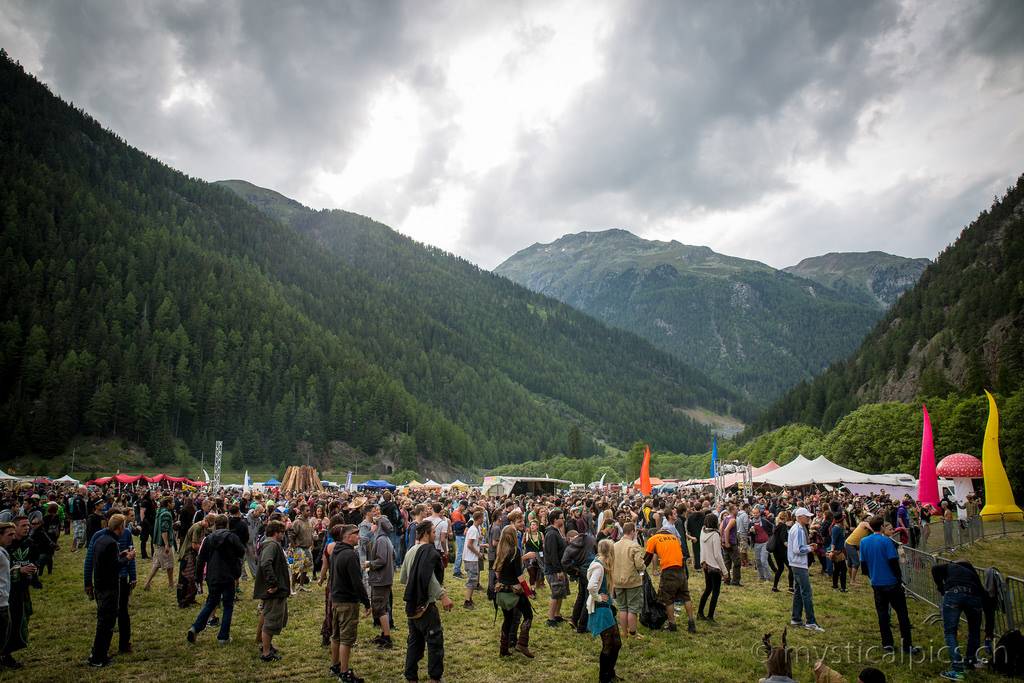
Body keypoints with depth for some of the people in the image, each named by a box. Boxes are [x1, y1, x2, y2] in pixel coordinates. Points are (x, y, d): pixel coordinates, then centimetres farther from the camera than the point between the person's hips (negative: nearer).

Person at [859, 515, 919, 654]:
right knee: (902, 614, 4)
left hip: (877, 584, 4)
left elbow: (863, 564, 6)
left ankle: (887, 644, 14)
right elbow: (893, 562, -14)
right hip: (891, 583, -4)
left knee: (882, 614, 12)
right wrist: (899, 578, -2)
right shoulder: (886, 541, -13)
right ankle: (907, 646, 5)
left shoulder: (864, 542, 2)